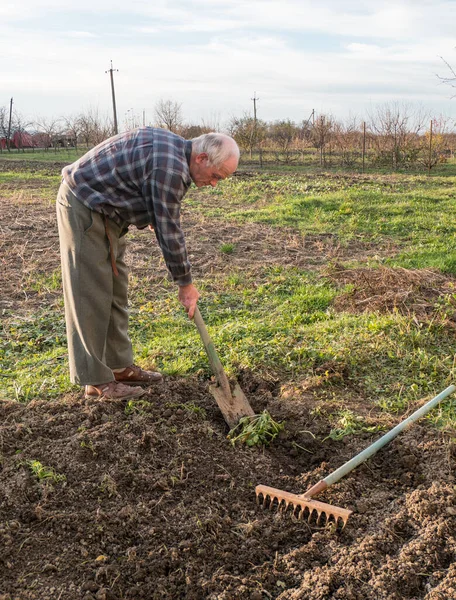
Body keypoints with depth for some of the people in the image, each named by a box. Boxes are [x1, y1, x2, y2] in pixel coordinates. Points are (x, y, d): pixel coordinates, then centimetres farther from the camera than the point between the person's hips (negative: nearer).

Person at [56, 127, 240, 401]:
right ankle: (96, 381, 0)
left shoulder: (175, 146, 5)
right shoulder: (171, 168, -26)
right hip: (84, 207, -10)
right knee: (92, 296, -7)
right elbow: (170, 231, -20)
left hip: (103, 208, 11)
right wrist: (185, 283, -10)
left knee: (116, 291, 11)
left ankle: (120, 366, 19)